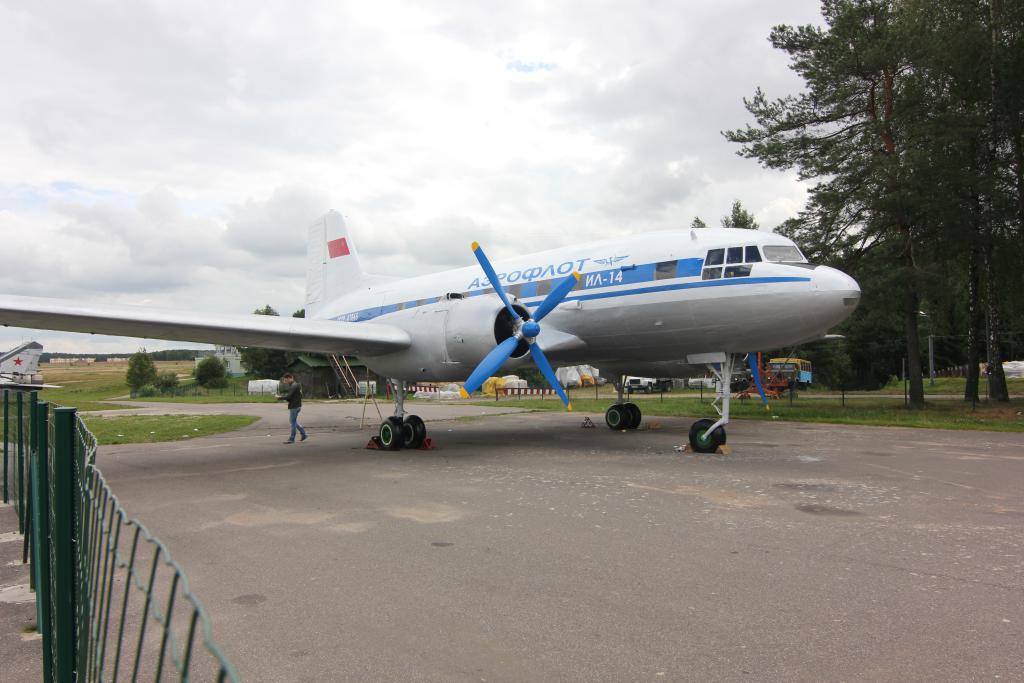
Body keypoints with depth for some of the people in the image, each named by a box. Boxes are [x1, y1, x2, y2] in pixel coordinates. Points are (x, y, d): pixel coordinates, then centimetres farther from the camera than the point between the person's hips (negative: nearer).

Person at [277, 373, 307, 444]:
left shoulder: (294, 386, -17)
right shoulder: (295, 385, 15)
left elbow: (289, 396, -21)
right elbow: (290, 395, 17)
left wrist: (280, 398, -10)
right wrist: (281, 395, 3)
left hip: (294, 406, -10)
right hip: (296, 406, 10)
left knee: (293, 422, -3)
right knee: (293, 421, 18)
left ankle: (291, 439, 3)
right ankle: (303, 433, 19)